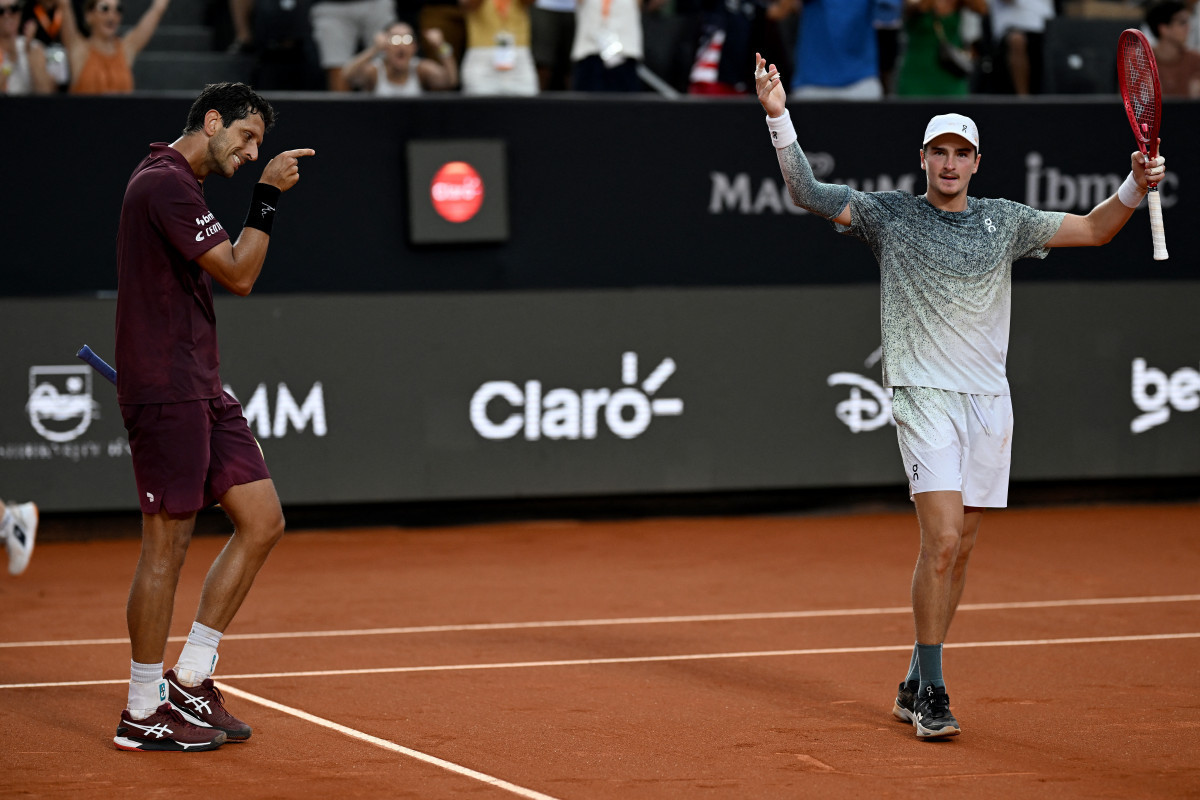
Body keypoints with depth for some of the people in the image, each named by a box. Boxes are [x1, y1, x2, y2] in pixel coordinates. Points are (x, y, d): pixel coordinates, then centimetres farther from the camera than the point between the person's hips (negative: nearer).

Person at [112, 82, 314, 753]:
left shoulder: (182, 186, 19)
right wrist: (268, 196, -13)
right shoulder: (164, 182, -13)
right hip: (165, 394, -10)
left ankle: (191, 680, 13)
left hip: (203, 392, 10)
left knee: (263, 520, 5)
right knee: (168, 545, -5)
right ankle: (144, 714, 5)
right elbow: (240, 274, -17)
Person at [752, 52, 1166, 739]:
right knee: (942, 540, -17)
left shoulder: (1006, 221, 11)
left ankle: (916, 685, 20)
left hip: (991, 399, 4)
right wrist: (778, 117, -17)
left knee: (960, 547, 8)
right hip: (925, 393, -4)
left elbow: (1093, 229, 15)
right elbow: (809, 193, -4)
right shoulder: (890, 215, 3)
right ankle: (932, 693, -9)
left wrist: (1135, 187, -2)